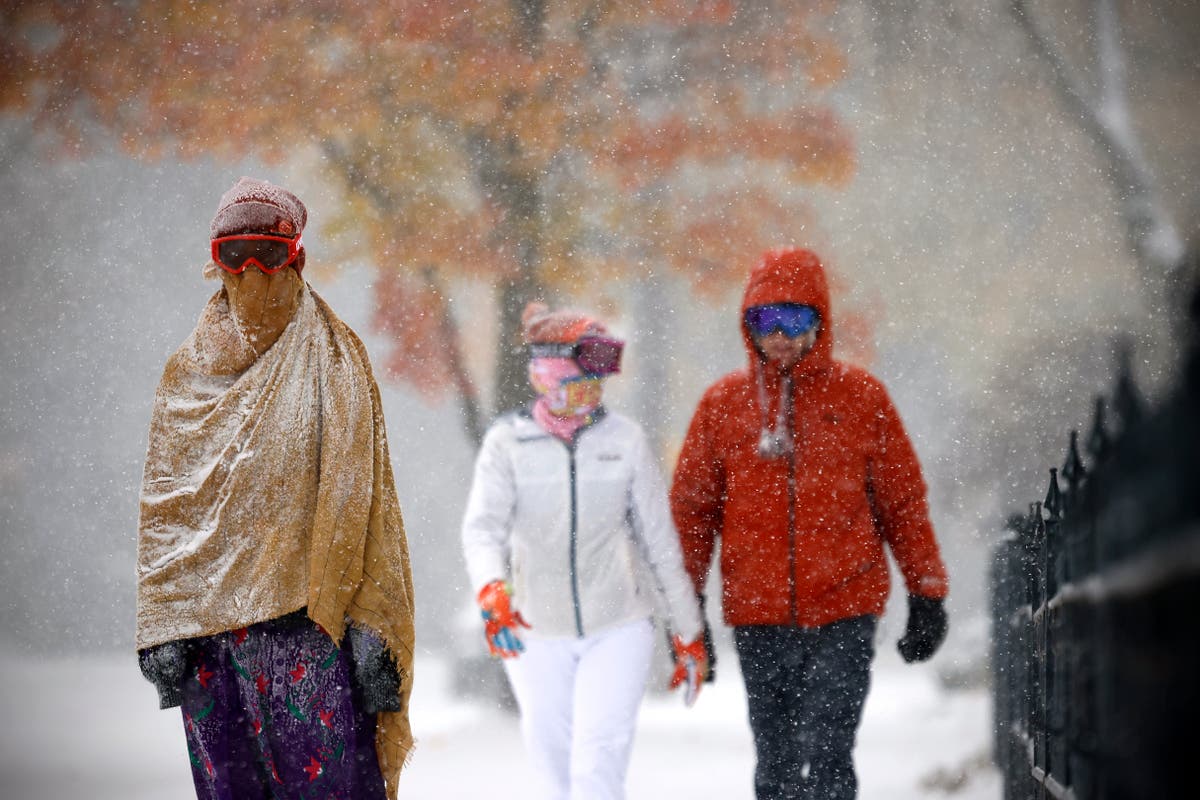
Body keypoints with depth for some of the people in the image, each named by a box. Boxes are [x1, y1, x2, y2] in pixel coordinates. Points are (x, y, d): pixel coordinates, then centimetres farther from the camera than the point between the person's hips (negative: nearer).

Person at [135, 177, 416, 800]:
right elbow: (162, 507, 11)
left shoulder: (333, 361, 6)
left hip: (312, 615, -3)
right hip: (212, 626, 3)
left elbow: (359, 498, 1)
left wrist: (372, 629, -8)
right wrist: (161, 629, 1)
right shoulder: (187, 373, 13)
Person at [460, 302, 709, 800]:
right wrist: (491, 591, -38)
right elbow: (483, 527, -18)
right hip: (536, 634, 1)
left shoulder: (624, 441, -2)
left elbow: (661, 545, 4)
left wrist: (688, 634, 9)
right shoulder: (508, 443, -5)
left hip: (618, 631, -1)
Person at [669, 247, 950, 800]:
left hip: (844, 613, -2)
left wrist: (926, 594, 5)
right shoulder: (724, 402, 6)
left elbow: (903, 502, 8)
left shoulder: (860, 396, 2)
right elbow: (692, 507, 10)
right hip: (757, 617, 3)